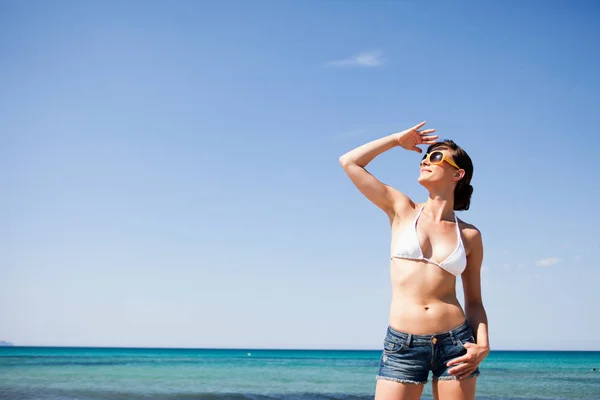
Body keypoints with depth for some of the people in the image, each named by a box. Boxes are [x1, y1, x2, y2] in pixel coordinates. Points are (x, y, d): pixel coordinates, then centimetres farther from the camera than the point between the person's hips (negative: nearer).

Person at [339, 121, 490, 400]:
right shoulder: (402, 210, 8)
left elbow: (474, 301, 12)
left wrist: (482, 345, -4)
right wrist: (398, 139, 14)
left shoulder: (469, 235, 8)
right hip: (402, 346, 0)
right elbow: (349, 162, 6)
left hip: (455, 344, 1)